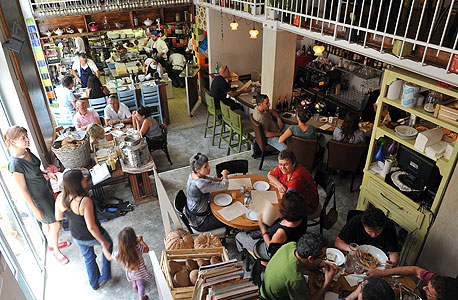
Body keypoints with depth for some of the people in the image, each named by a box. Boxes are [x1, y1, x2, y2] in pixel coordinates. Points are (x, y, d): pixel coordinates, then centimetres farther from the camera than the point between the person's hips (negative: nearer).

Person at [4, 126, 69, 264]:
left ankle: (52, 244, 47)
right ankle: (56, 251, 30)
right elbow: (23, 189, -23)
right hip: (37, 197, -8)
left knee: (46, 222, 25)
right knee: (55, 224, 6)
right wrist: (35, 210, -17)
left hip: (46, 189, 8)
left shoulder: (26, 151, -7)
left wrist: (47, 173, 1)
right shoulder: (15, 163, -31)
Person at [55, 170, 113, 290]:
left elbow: (58, 217, 0)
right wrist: (103, 242, -19)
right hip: (92, 236, -5)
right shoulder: (85, 201, -38)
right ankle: (105, 275, 38)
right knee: (108, 245, 30)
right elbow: (91, 227, -33)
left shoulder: (60, 198, -18)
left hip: (77, 237, 5)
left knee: (88, 258, 31)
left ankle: (95, 283, 54)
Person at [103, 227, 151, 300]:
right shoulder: (138, 248, -37)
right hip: (140, 273, -1)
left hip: (130, 274, 2)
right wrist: (141, 241, -7)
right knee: (141, 284, 28)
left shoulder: (119, 254, -33)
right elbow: (147, 249, -14)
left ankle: (134, 284, 63)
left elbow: (109, 258, -10)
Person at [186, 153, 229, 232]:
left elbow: (208, 178, 13)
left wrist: (219, 179, 0)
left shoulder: (193, 174, -9)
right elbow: (224, 186, -29)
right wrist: (224, 174, -9)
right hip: (199, 223, -9)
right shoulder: (201, 184, -37)